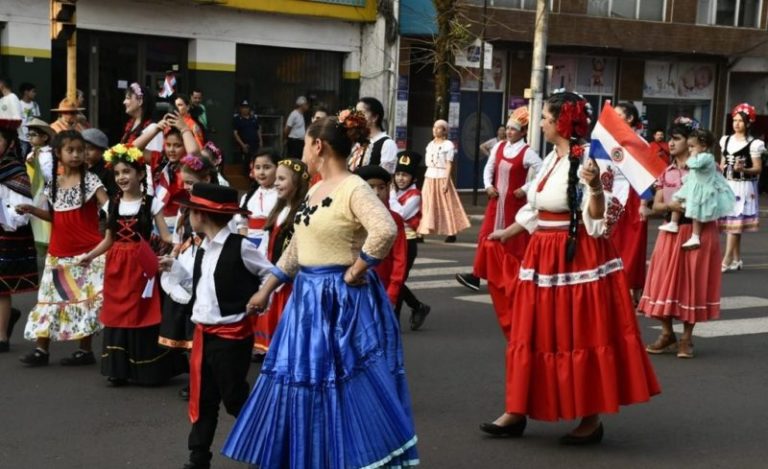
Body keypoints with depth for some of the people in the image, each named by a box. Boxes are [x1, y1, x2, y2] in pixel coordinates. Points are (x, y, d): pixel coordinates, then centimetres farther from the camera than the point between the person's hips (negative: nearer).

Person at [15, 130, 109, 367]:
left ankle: (85, 349, 10)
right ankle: (41, 349, 14)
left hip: (87, 252, -5)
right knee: (51, 298, 7)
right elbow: (55, 216, 16)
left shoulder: (90, 180, -7)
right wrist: (32, 210, 3)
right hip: (59, 253, 5)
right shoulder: (53, 183, 8)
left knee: (85, 299, -1)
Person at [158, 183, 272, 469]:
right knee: (202, 400, 12)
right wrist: (175, 268, 15)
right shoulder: (203, 251, 10)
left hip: (231, 335, -8)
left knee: (235, 399, 1)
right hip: (203, 333, 8)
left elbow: (271, 275, -5)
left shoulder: (240, 247, -14)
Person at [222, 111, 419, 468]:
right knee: (303, 381, 14)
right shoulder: (314, 190, 12)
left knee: (349, 388, -4)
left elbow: (386, 230, -33)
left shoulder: (353, 189, -16)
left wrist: (356, 271, -22)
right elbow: (296, 249, 18)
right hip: (308, 298, 9)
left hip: (341, 301, -9)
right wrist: (266, 290, 19)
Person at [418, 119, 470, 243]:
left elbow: (449, 165, -9)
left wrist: (446, 182, -16)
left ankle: (451, 233, 7)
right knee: (427, 205, 2)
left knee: (446, 205, 0)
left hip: (442, 177, -6)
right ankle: (422, 232, 0)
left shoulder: (448, 145, -5)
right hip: (429, 178, 6)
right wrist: (427, 178, 12)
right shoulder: (430, 145, 12)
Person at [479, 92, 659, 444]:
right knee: (532, 335, 11)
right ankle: (517, 412, 19)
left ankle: (591, 420, 12)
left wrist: (595, 187, -36)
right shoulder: (552, 158, 11)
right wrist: (506, 233, 28)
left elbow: (596, 220, -20)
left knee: (580, 338, 0)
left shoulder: (585, 161, -15)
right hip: (544, 256, 9)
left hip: (577, 258, -9)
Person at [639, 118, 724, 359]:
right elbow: (656, 205, 5)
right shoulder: (666, 172, 9)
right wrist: (670, 205, -15)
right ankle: (667, 334, 11)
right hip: (671, 232, 4)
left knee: (692, 282, 1)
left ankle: (687, 338, 10)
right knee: (666, 280, 1)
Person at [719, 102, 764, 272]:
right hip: (727, 185, 6)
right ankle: (736, 259, 17)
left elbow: (758, 168, -9)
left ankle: (726, 261, -12)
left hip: (743, 186, -6)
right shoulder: (726, 140, 11)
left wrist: (743, 169, -25)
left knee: (735, 223, -9)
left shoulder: (753, 144, -7)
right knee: (729, 223, 7)